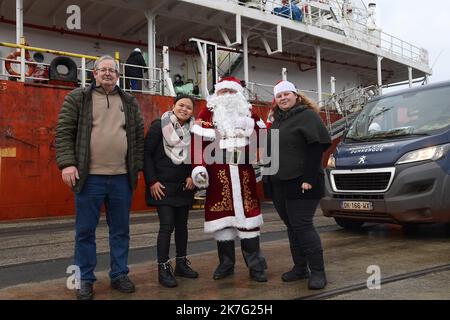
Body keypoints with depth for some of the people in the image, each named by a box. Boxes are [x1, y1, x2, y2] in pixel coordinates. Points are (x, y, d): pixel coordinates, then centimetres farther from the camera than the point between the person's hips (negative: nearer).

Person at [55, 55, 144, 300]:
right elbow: (64, 132, -2)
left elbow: (139, 136, 12)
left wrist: (137, 167, 6)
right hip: (89, 177, -2)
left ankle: (119, 275, 24)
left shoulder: (129, 102, 13)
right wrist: (67, 163, -12)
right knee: (85, 231, 5)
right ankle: (85, 279, 19)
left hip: (122, 178, 3)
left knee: (121, 230, 10)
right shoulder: (77, 98, 4)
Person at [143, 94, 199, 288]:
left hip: (183, 186, 5)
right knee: (167, 225, -8)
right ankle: (163, 269, 2)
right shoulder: (159, 125, -8)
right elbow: (146, 154, -9)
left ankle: (181, 263, 24)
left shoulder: (193, 129, 4)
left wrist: (192, 176, -1)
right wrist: (152, 181, -14)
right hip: (163, 186, -5)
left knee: (182, 224, 11)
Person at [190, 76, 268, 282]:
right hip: (218, 174, -2)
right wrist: (198, 167, -16)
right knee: (222, 216, 4)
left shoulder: (248, 113, 15)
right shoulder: (207, 113, 5)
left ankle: (256, 266, 10)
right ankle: (226, 264, 18)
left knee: (247, 215, 1)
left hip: (244, 173, 2)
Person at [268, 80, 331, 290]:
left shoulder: (307, 115, -6)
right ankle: (300, 268, 19)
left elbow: (316, 148, -15)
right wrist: (271, 177, 15)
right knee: (292, 227, 11)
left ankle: (317, 271, -1)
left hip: (301, 184, -8)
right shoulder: (278, 120, 18)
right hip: (280, 184, 8)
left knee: (302, 226, -9)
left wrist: (308, 179, -21)